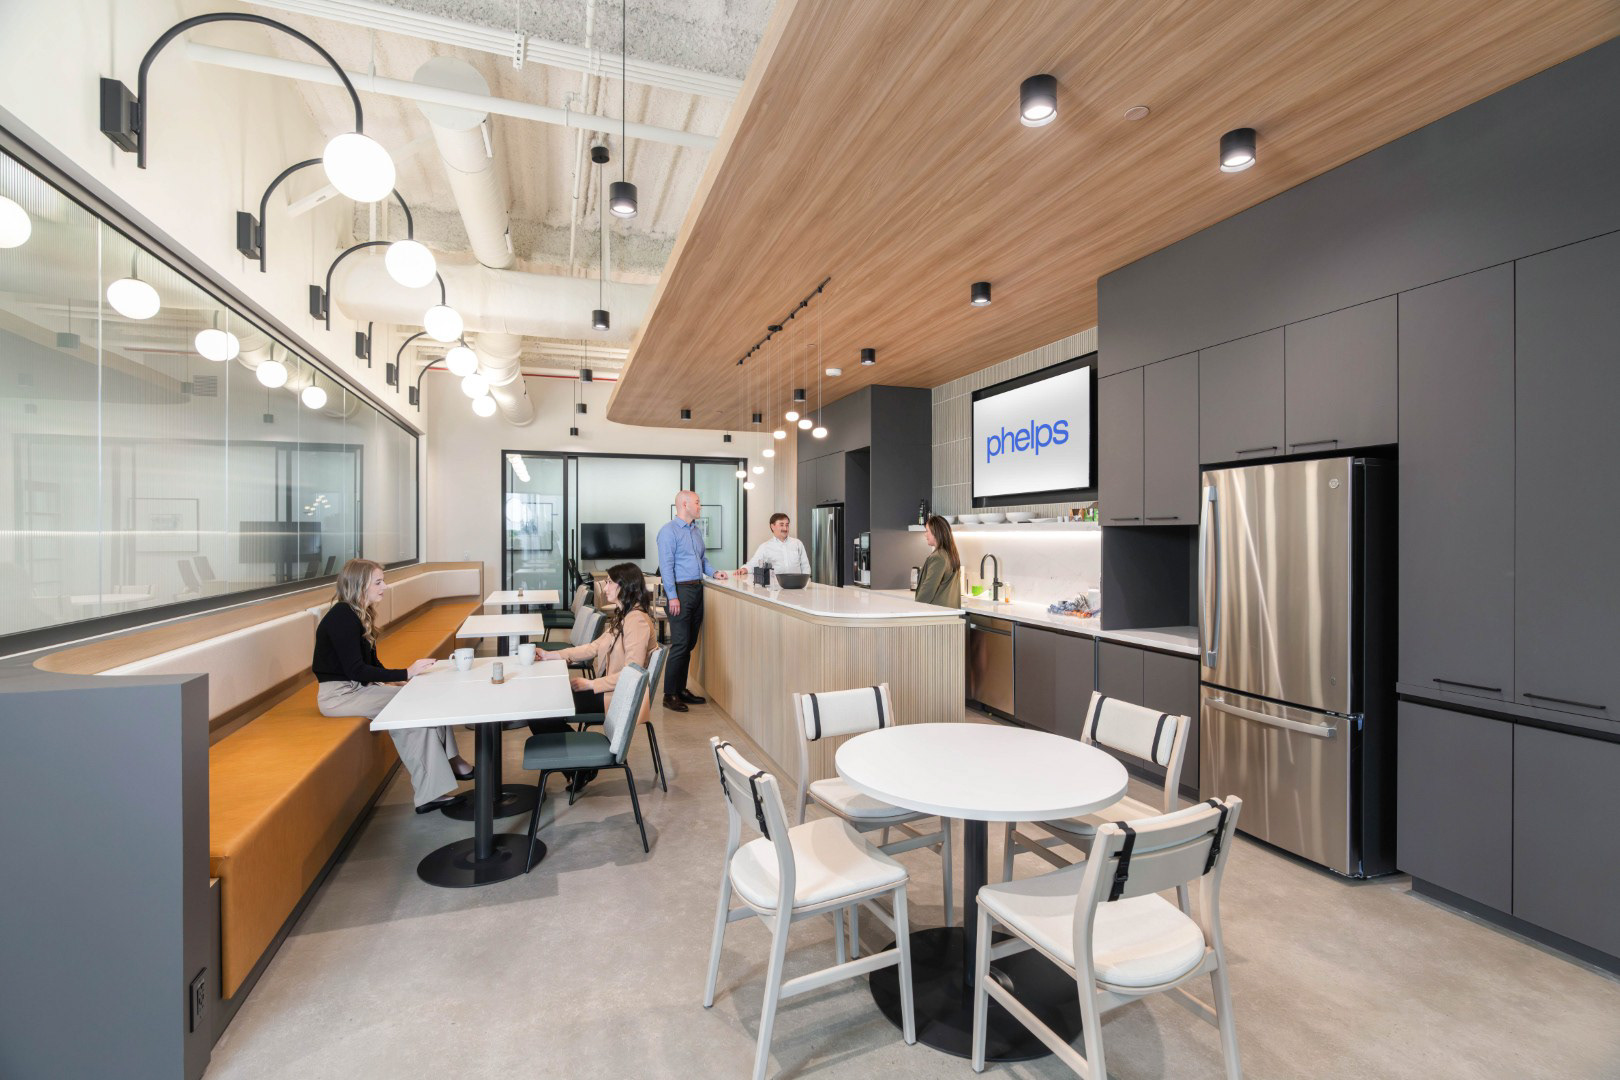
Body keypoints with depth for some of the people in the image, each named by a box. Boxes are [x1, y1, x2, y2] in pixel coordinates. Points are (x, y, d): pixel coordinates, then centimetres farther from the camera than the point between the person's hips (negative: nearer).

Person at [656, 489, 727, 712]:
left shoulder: (697, 530, 17)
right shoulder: (669, 531, -9)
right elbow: (666, 565, -14)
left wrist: (713, 572, 7)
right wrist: (673, 596, -19)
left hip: (697, 589, 8)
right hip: (680, 589, -8)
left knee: (690, 644, 12)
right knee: (680, 644, -8)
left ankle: (681, 689, 22)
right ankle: (669, 695, 2)